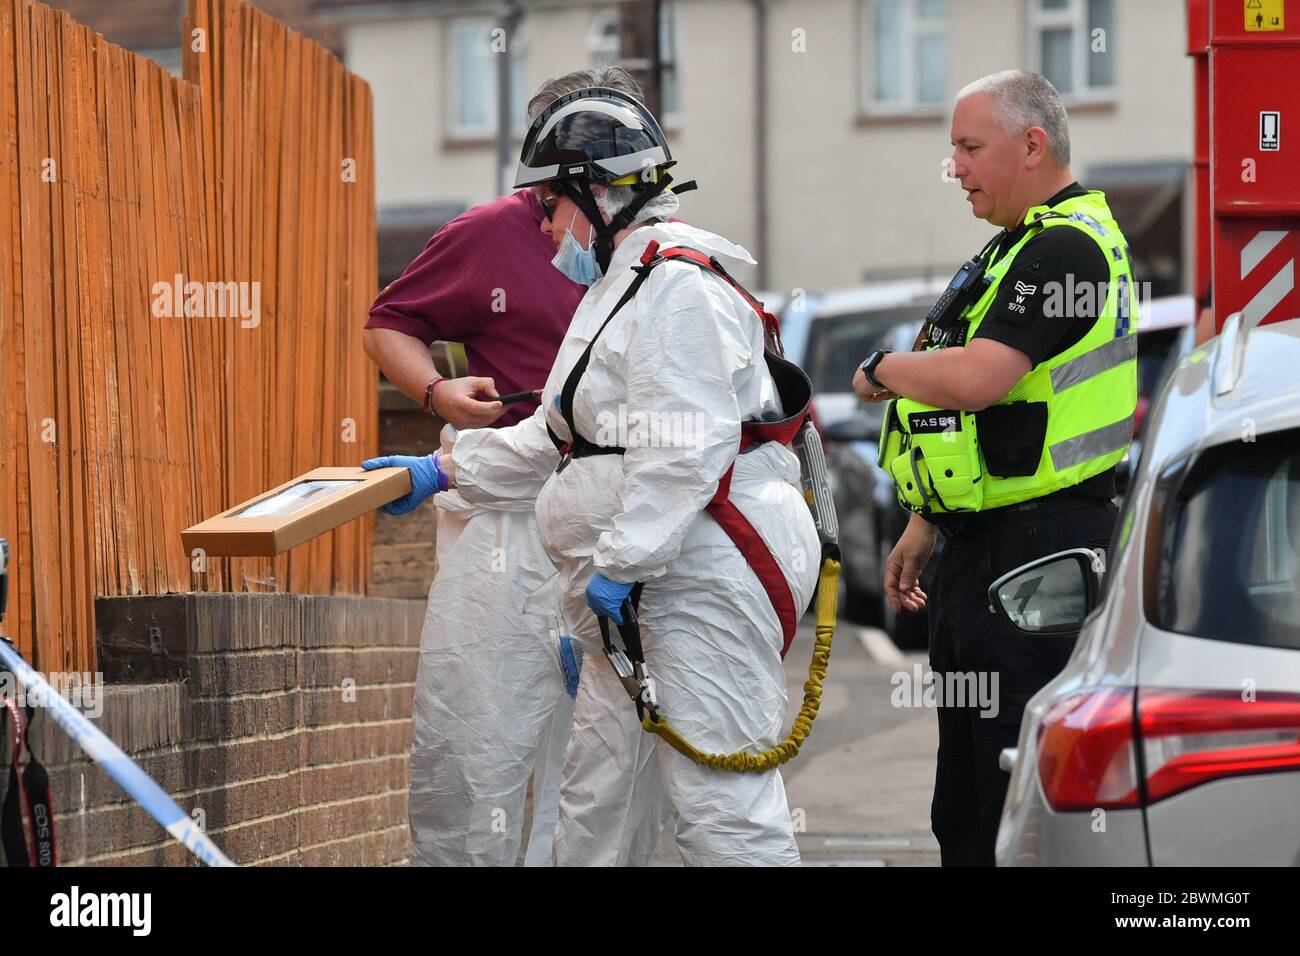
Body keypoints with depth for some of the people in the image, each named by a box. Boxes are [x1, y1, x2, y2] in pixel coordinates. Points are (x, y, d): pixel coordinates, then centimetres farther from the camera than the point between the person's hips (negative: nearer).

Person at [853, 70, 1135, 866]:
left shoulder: (1065, 248, -17)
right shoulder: (1022, 244, 17)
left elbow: (976, 380, -28)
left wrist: (884, 369, -9)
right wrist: (927, 525, 24)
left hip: (1034, 556, -11)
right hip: (982, 547, 11)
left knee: (1018, 796, -9)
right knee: (965, 805, 16)